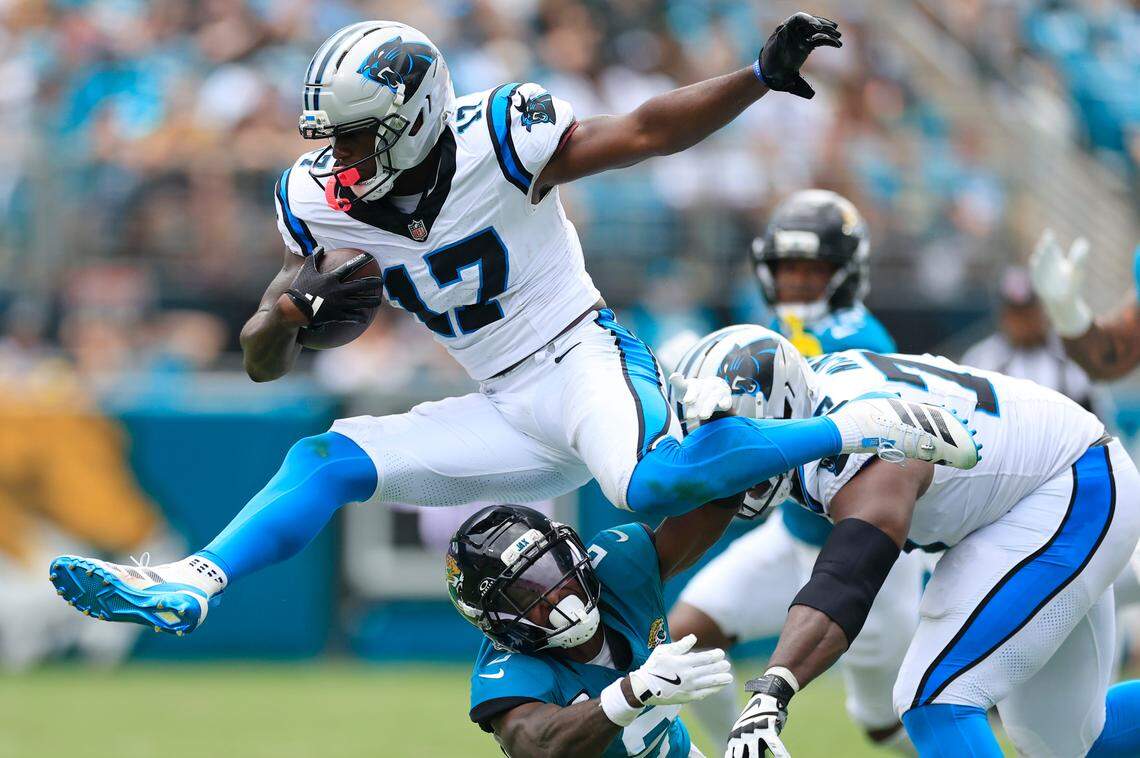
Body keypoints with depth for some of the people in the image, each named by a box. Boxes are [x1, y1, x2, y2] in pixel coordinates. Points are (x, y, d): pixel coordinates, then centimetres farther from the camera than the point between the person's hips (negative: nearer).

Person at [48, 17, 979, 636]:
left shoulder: (494, 142, -16)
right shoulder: (323, 206, 0)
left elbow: (648, 131, -14)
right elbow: (264, 362, 5)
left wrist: (763, 74, -26)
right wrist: (295, 308, -18)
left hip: (585, 363, -6)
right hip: (512, 418, 6)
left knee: (655, 485, -36)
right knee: (329, 460, -7)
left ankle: (857, 430, -25)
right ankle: (187, 587, -17)